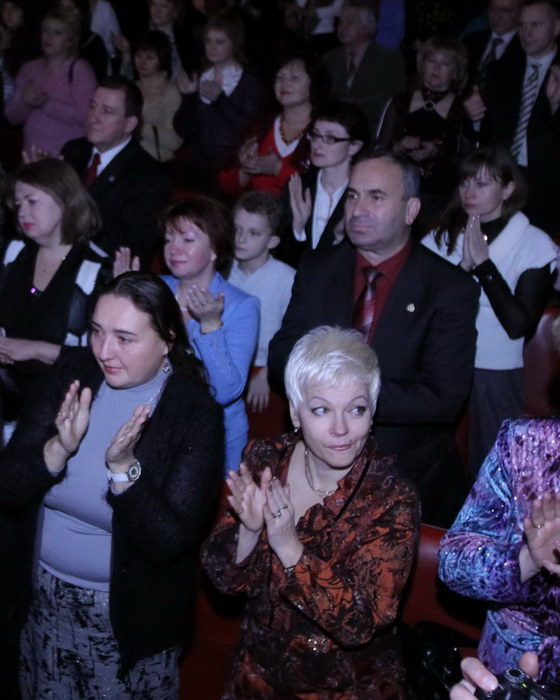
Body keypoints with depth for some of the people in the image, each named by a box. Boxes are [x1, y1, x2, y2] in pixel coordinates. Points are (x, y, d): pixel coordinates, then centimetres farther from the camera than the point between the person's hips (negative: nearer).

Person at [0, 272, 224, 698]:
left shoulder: (195, 413, -20)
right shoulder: (74, 372, -9)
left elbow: (171, 542, -24)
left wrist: (123, 467, -36)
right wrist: (59, 449, -29)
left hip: (131, 617, -4)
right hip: (45, 599, 4)